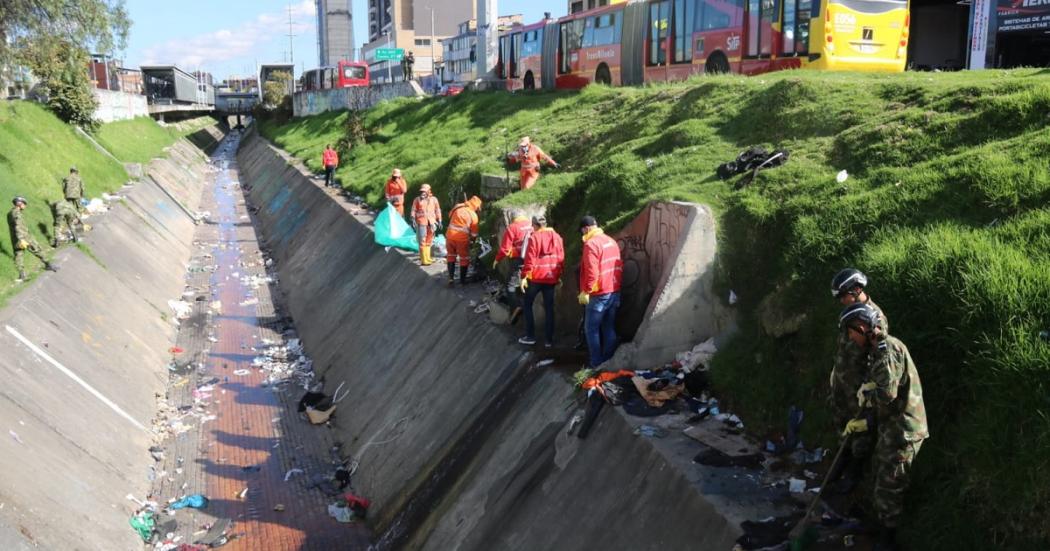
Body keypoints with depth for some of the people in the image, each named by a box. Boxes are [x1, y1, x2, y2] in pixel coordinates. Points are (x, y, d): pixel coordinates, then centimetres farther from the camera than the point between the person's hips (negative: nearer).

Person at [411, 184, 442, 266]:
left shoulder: (433, 199, 9)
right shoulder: (417, 199, 4)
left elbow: (437, 211, 13)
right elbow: (413, 210, 2)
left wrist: (439, 221, 9)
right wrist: (413, 220, -11)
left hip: (431, 222, 3)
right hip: (421, 222, -3)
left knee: (429, 241, 13)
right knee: (422, 241, -7)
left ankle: (427, 258, 24)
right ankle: (424, 260, -7)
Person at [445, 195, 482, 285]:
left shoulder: (457, 207, 6)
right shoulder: (473, 215, -2)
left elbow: (450, 216, 21)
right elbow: (474, 233, 4)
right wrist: (473, 239, 22)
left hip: (450, 235, 4)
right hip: (462, 238, -3)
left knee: (451, 256, 19)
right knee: (464, 259, 12)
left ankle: (451, 278, 18)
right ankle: (462, 280, 18)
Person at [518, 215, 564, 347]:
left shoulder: (534, 237, -7)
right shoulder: (556, 236, 7)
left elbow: (530, 258, -12)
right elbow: (561, 258, 8)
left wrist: (524, 276, -9)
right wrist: (559, 275, 17)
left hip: (536, 277, -4)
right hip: (551, 277, 4)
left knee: (528, 305, 12)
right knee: (549, 308, 9)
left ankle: (530, 336, 10)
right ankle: (549, 339, 9)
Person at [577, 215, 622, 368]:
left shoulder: (591, 244, -15)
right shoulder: (612, 241, 11)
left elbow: (591, 272, -22)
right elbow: (619, 267, 17)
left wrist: (585, 291, -15)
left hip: (599, 294, -8)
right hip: (615, 292, 8)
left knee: (591, 329, 2)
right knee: (609, 328, 13)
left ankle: (596, 364, 3)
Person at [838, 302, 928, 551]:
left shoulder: (889, 349, -20)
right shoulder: (879, 351, 12)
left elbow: (887, 393, -31)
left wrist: (863, 393, -12)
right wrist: (861, 421, 10)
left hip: (902, 432, -10)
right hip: (890, 429, 10)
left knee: (888, 489, 1)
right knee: (882, 482, 23)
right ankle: (881, 529, 38)